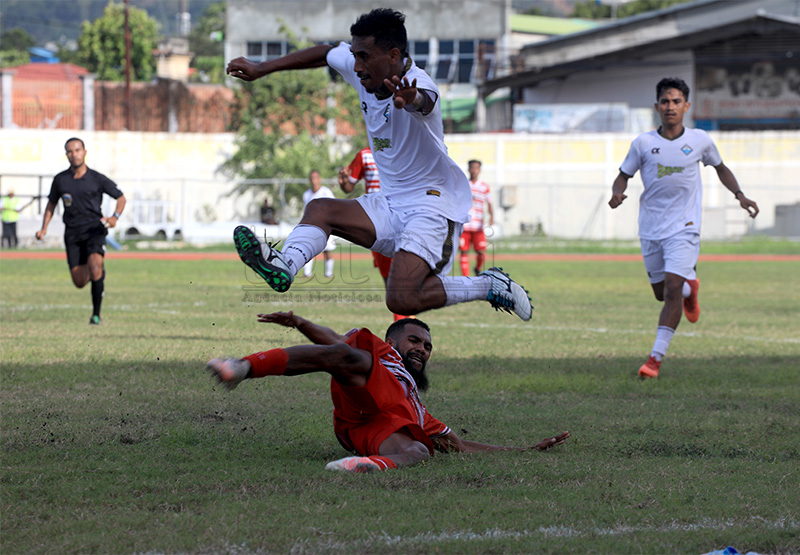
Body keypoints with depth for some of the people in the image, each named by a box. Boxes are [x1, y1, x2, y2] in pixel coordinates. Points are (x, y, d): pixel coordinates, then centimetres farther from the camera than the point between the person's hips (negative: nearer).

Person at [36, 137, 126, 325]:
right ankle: (99, 273, 37)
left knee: (94, 265, -28)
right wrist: (44, 228, 6)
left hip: (94, 230, -3)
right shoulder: (60, 180, 4)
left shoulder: (97, 179, -2)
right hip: (72, 233, 3)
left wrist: (115, 217, -12)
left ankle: (96, 314, -17)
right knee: (79, 282, -1)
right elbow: (51, 203, 18)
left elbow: (121, 198, 6)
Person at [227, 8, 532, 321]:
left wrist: (412, 100, -75)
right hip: (391, 204, 9)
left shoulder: (415, 84, -25)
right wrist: (260, 70, 23)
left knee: (402, 300, -25)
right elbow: (323, 54, 19)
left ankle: (489, 286, -7)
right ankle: (285, 266, -34)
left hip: (434, 205, -9)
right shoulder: (364, 71, -1)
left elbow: (424, 101, -51)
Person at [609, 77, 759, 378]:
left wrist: (739, 195, 5)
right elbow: (623, 176, 6)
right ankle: (689, 287, 47)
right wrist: (617, 193, -16)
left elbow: (720, 168, 18)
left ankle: (656, 358, -14)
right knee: (662, 293, 10)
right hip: (650, 228, 2)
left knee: (672, 289, -16)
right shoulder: (643, 143, -2)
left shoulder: (700, 140, 0)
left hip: (684, 227, -2)